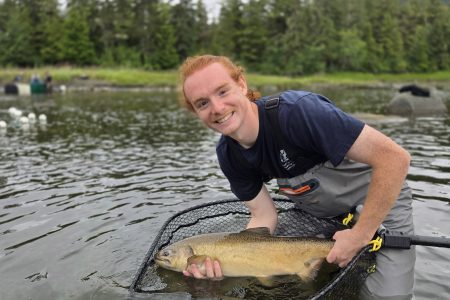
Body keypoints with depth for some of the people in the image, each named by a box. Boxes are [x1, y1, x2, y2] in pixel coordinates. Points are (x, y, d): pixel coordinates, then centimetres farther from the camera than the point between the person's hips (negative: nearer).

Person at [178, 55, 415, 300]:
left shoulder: (296, 111, -35)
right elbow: (264, 217, -7)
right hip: (319, 213, 6)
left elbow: (396, 158, -34)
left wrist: (360, 235, -28)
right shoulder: (227, 154, -13)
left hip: (381, 201, -5)